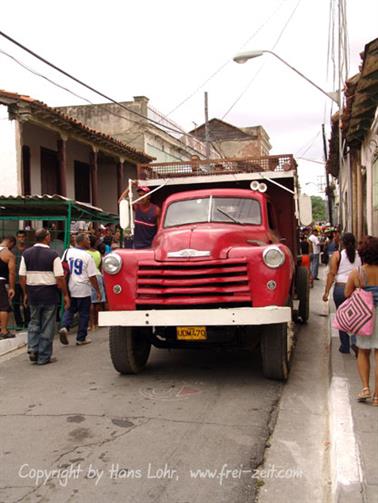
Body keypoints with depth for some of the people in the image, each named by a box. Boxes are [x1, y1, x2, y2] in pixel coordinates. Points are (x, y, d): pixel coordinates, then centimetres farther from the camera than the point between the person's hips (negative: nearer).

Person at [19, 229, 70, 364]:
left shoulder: (26, 254, 1)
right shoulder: (53, 255, -12)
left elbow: (22, 277, 3)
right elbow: (60, 278, -13)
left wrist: (26, 293, 15)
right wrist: (65, 295, -2)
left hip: (33, 293, 4)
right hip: (49, 294, -4)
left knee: (34, 323, 21)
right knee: (47, 326, 7)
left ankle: (32, 349, 8)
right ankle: (44, 357, 13)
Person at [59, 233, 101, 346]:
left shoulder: (67, 252, 2)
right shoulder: (87, 256, -12)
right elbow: (92, 277, -12)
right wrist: (98, 291, -4)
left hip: (69, 288, 4)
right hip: (83, 290, -4)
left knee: (69, 310, 18)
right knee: (84, 313, 8)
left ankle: (65, 327, -7)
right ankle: (81, 338, 13)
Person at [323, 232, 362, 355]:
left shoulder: (337, 255, -4)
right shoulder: (360, 255, 1)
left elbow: (331, 274, -8)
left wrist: (326, 292, -5)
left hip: (340, 288, 0)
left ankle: (345, 346, 21)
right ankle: (355, 342, -12)